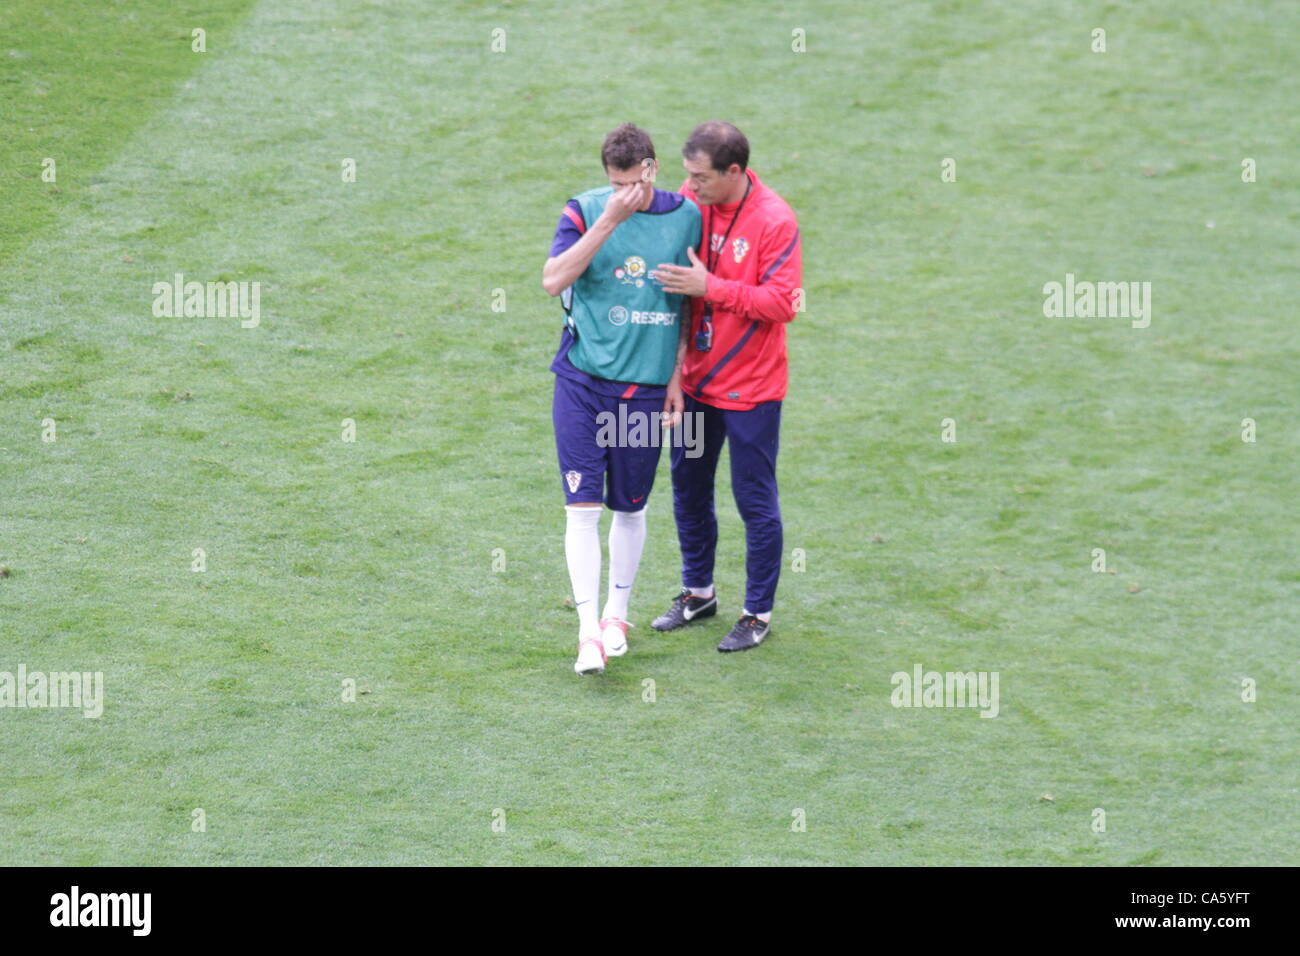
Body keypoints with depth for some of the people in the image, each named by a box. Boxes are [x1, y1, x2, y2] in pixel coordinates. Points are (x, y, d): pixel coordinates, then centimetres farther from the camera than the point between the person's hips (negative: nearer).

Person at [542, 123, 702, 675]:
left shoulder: (687, 217, 1)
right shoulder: (585, 210, -4)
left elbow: (693, 304, 11)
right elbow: (552, 280, -18)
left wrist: (678, 375, 7)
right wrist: (608, 221, -23)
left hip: (647, 387, 1)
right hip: (582, 382, -1)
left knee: (630, 508, 12)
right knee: (582, 507, -7)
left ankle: (617, 614, 30)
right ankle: (588, 631, -4)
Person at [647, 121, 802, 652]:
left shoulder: (774, 220, -18)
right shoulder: (689, 202, -3)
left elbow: (783, 303, -23)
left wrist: (710, 286, -27)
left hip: (750, 387, -6)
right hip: (694, 379, 6)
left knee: (755, 501, 4)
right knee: (688, 489, 17)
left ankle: (758, 613, 16)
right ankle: (697, 593, 34)